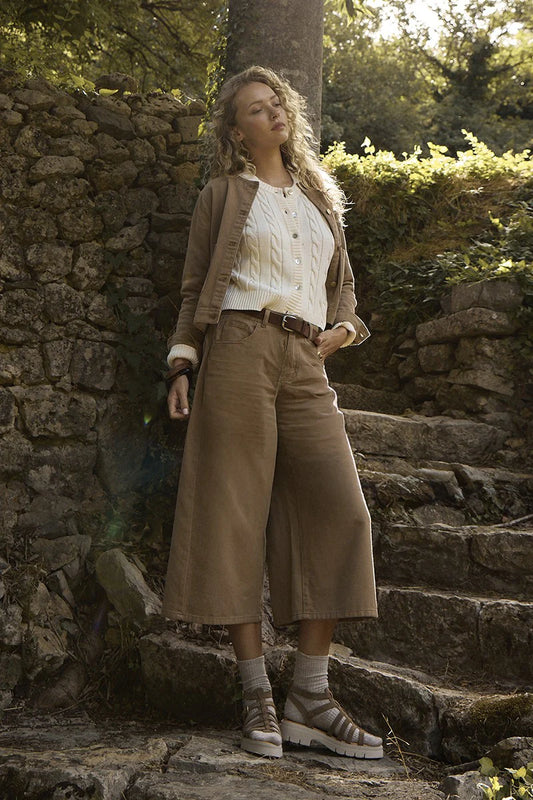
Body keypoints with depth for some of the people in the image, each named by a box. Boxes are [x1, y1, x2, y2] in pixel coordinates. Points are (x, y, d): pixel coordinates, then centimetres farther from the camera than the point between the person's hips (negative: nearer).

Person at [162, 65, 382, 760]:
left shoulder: (319, 197, 24)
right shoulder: (224, 194, 12)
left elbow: (342, 284, 29)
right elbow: (195, 289, 9)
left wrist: (343, 327, 8)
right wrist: (181, 368, -2)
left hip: (306, 365, 4)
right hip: (239, 352, -4)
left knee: (340, 511, -10)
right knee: (235, 513, -7)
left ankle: (310, 697, -6)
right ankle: (257, 695, -2)